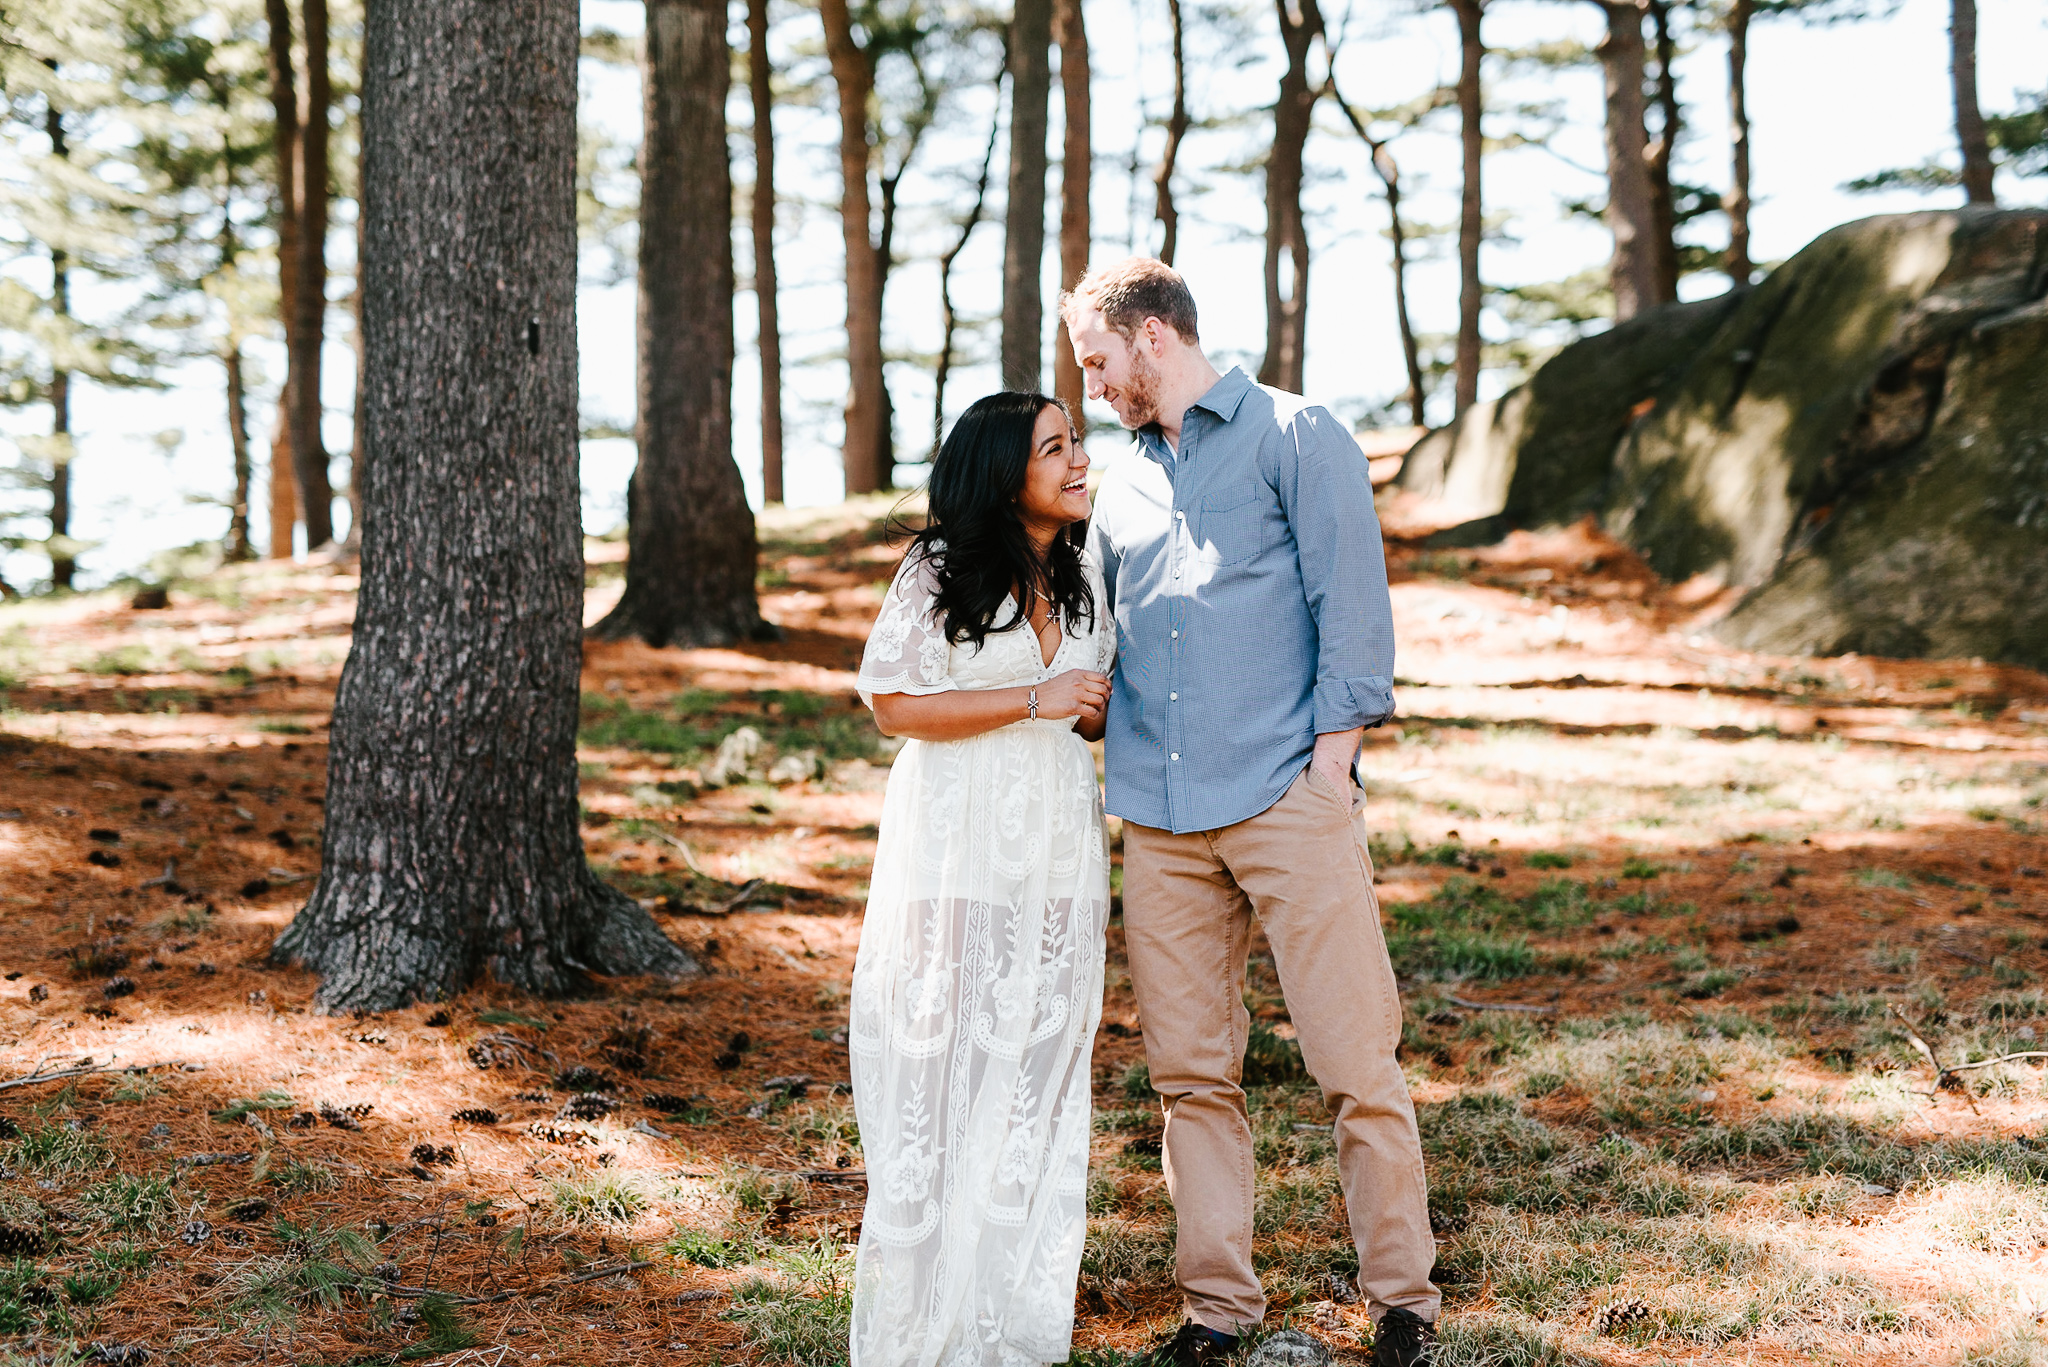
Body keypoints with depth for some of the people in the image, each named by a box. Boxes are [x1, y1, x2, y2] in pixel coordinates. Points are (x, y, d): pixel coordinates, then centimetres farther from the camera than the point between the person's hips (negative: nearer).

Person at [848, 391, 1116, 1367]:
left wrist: (1096, 708, -2)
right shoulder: (940, 572, -6)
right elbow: (894, 703, -10)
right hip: (958, 844, -5)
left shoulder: (1082, 577, 11)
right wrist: (1033, 700, -15)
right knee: (943, 1065, -3)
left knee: (1039, 1068, 6)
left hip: (1058, 848, 5)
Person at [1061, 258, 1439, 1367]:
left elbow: (1350, 599, -4)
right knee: (1190, 1070, 6)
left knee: (1354, 1058, -5)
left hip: (1287, 801, -5)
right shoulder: (1121, 483, 20)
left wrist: (1334, 750, -11)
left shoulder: (1296, 437, 3)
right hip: (1158, 819, 5)